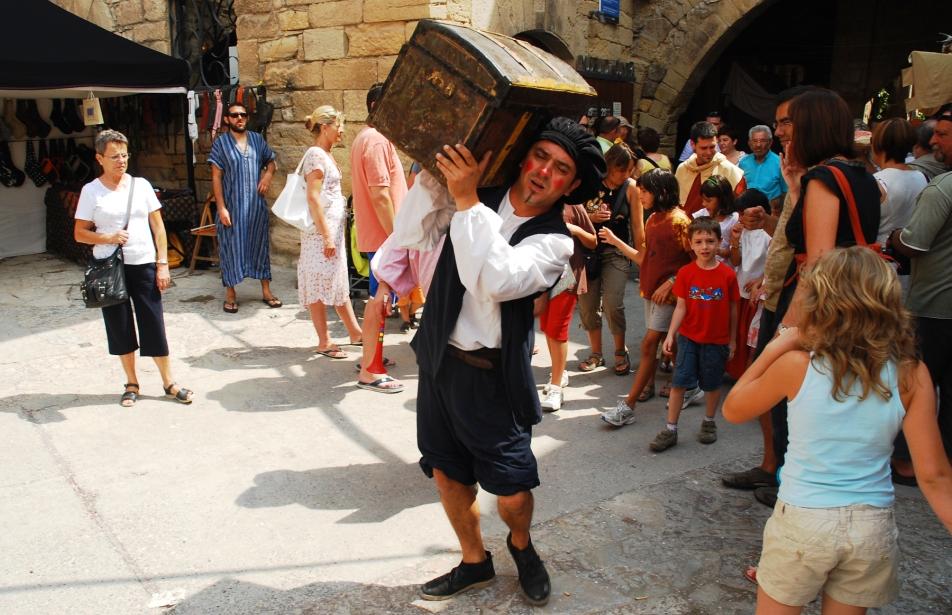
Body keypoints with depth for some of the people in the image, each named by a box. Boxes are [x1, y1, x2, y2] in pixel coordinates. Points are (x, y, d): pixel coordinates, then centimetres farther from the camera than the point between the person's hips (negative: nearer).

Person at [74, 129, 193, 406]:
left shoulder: (141, 185, 2)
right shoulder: (91, 191, -2)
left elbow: (158, 226, 4)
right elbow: (79, 233, 1)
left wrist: (162, 263, -2)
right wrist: (108, 238, -17)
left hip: (144, 264, 1)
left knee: (154, 325, 2)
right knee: (120, 326, 8)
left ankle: (169, 382, 14)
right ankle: (132, 384, 23)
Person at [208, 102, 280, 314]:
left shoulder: (257, 139, 6)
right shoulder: (221, 142, -3)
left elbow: (271, 161, 19)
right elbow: (216, 177, -6)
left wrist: (268, 173, -5)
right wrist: (221, 207, -12)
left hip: (256, 203, 3)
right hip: (232, 205, -3)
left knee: (260, 244, 9)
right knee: (231, 247, 3)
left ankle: (266, 291, 19)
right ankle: (230, 294, 14)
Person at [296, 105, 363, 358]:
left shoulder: (326, 155, 14)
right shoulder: (316, 155, -15)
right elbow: (313, 198, -20)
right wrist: (326, 237, -21)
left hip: (334, 228, 10)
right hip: (321, 231, -10)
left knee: (339, 282, 15)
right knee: (320, 285, -1)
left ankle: (355, 332, 25)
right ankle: (324, 343, 8)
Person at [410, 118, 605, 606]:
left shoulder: (554, 241, -14)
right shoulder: (484, 193, 0)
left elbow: (497, 281, -31)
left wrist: (466, 200, -31)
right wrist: (437, 164, -3)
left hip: (491, 374, -4)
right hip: (439, 358, 5)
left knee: (512, 492, -3)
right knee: (447, 473, 15)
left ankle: (521, 544, 34)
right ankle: (475, 562, 40)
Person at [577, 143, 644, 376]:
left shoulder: (630, 187, -7)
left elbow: (637, 226, -3)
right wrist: (590, 217, -19)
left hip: (616, 252, -2)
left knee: (612, 303, -13)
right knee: (587, 304, 5)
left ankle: (621, 352, 11)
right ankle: (596, 354, 24)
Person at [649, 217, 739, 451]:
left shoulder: (727, 274, -8)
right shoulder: (685, 273, -5)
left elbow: (733, 309, 0)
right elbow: (681, 306, -3)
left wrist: (732, 340, 5)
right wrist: (670, 335, -10)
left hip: (716, 340, 0)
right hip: (688, 337, 1)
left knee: (712, 384, 13)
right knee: (679, 382, 0)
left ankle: (708, 423, 34)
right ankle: (670, 430, 7)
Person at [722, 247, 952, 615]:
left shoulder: (796, 365, -15)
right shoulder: (911, 375, -9)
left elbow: (732, 410, 0)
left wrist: (773, 350, -2)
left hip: (803, 520, -2)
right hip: (873, 526, 3)